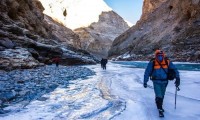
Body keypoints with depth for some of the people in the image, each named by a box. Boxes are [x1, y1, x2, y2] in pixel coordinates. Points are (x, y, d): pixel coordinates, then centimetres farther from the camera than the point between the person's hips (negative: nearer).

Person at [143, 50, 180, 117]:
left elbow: (174, 70, -2)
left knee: (162, 95, 19)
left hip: (164, 82, 4)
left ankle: (159, 106, 42)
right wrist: (145, 82, -8)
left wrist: (177, 79, -11)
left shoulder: (167, 62, -9)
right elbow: (147, 72, -10)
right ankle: (160, 110, 7)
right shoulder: (152, 63, -16)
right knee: (159, 96, -8)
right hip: (156, 82, -3)